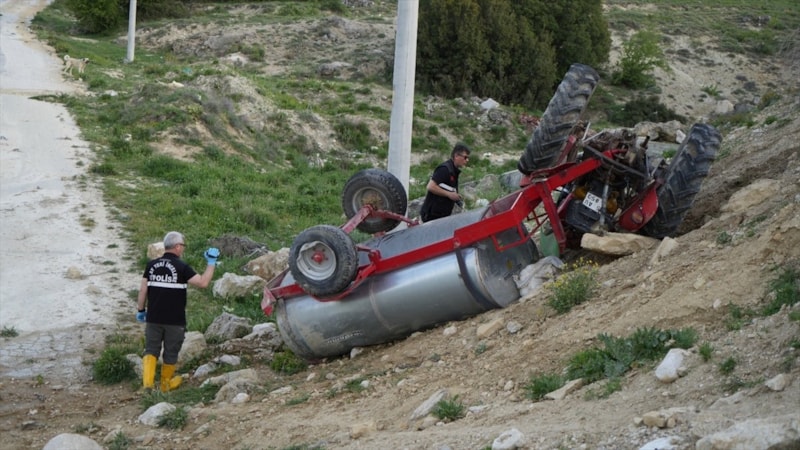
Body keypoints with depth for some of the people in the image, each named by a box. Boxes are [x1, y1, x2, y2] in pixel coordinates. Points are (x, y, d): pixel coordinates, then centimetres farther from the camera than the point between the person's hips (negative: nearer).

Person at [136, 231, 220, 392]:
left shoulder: (152, 265, 2)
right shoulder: (182, 267, -11)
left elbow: (143, 290, 3)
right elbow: (203, 282, -18)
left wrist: (141, 310, 14)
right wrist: (211, 263, -7)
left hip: (153, 318, 3)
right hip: (175, 320, -3)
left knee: (151, 349, 11)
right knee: (171, 352, 13)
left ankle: (147, 381, -7)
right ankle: (166, 383, 26)